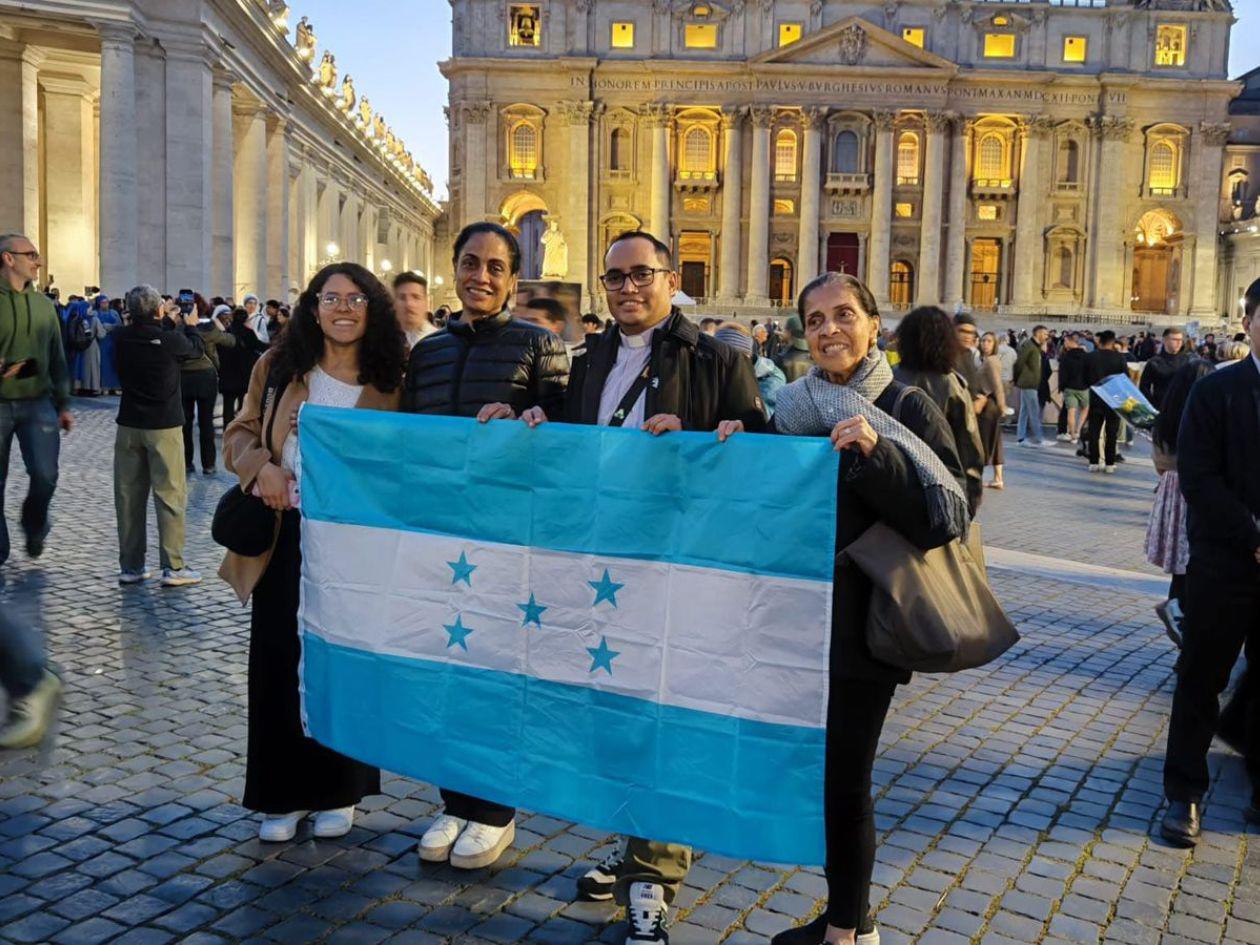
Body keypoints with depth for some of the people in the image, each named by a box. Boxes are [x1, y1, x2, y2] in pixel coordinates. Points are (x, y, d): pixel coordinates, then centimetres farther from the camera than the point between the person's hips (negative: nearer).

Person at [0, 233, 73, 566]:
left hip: (38, 403, 3)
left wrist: (63, 404, 13)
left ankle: (34, 526, 23)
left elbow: (57, 358, 14)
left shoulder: (43, 304, 9)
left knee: (45, 475, -8)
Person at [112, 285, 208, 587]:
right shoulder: (170, 339, -14)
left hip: (129, 425, 5)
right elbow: (197, 349, 7)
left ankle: (130, 566, 16)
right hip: (164, 426, -5)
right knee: (170, 495, 0)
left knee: (129, 495, 10)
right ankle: (172, 567, 0)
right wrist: (191, 325, 24)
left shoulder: (121, 338, -2)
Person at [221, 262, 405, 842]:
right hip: (286, 538, 1)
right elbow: (239, 433, 10)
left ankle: (338, 793, 23)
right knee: (279, 663, 5)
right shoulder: (278, 367, 4)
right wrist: (261, 464, -12)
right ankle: (283, 794, 21)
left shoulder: (388, 383, 1)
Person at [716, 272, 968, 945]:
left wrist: (877, 452, -29)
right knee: (817, 770, 13)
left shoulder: (907, 408, -8)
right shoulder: (792, 407, 7)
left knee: (844, 781, 1)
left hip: (860, 624, -5)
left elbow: (949, 515, -17)